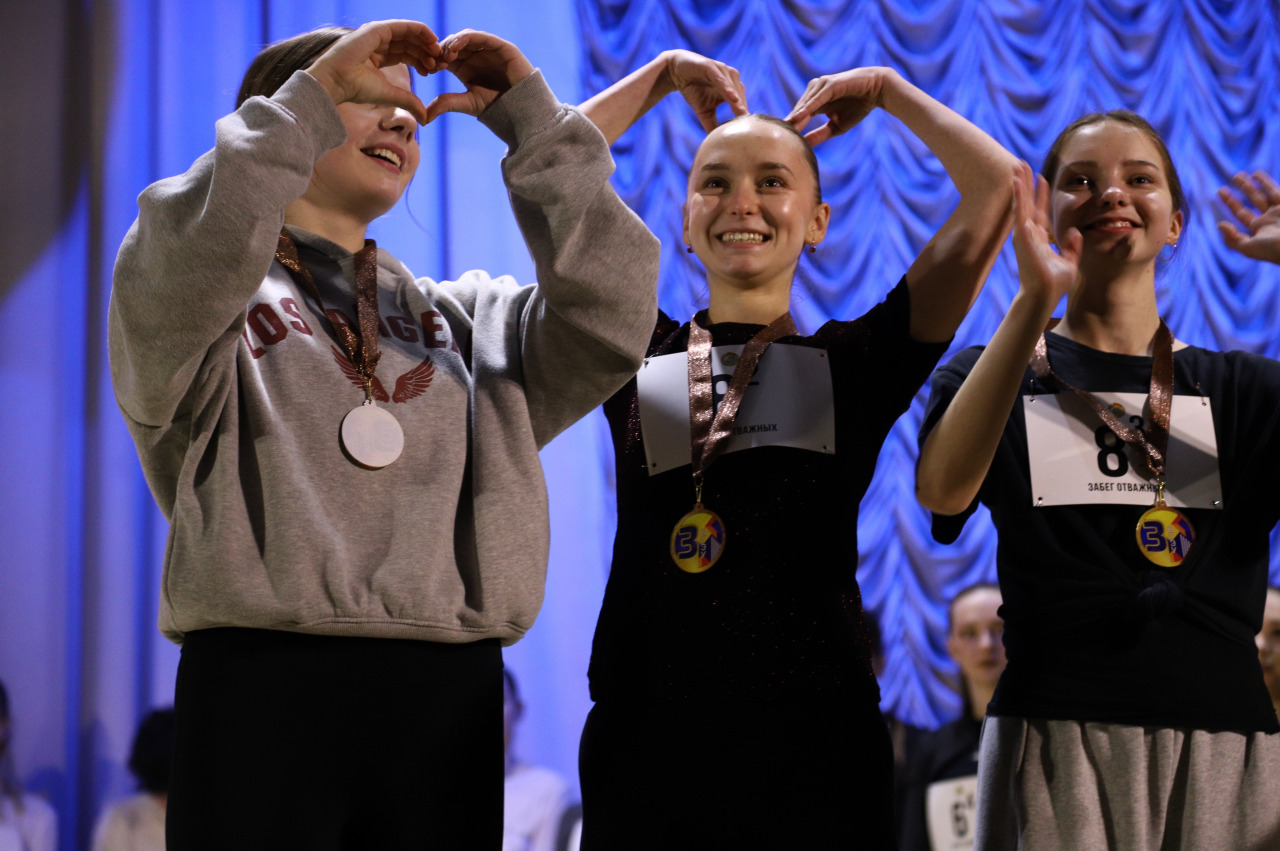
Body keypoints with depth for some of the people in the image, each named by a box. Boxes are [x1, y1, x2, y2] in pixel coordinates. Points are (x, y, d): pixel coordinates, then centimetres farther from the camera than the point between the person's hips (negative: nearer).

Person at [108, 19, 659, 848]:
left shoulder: (464, 319, 20)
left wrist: (535, 124, 4)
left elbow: (609, 319, 3)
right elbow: (182, 266, -16)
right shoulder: (225, 294, 8)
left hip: (450, 693, 4)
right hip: (263, 685, -4)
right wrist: (312, 98, -13)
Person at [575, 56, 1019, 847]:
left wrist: (884, 88, 15)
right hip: (645, 735, 1)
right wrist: (663, 73, 16)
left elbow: (1000, 187, 2)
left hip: (813, 743, -1)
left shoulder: (855, 363, 6)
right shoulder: (639, 355, 9)